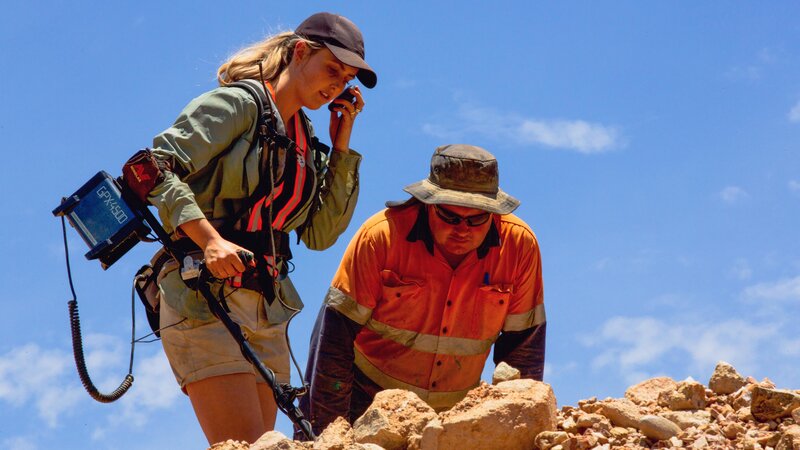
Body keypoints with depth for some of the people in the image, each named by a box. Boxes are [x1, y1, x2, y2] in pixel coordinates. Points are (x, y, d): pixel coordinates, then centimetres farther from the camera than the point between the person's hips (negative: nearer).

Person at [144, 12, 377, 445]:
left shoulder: (307, 142, 18)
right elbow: (158, 166, -13)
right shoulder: (238, 104, -3)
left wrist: (341, 145, 10)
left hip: (267, 312, 8)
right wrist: (208, 238, -25)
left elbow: (320, 234, 13)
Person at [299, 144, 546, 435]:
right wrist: (328, 431, -15)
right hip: (367, 401, -4)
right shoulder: (382, 236, -18)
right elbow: (336, 333, -15)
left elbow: (524, 345, -1)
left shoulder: (519, 245, -11)